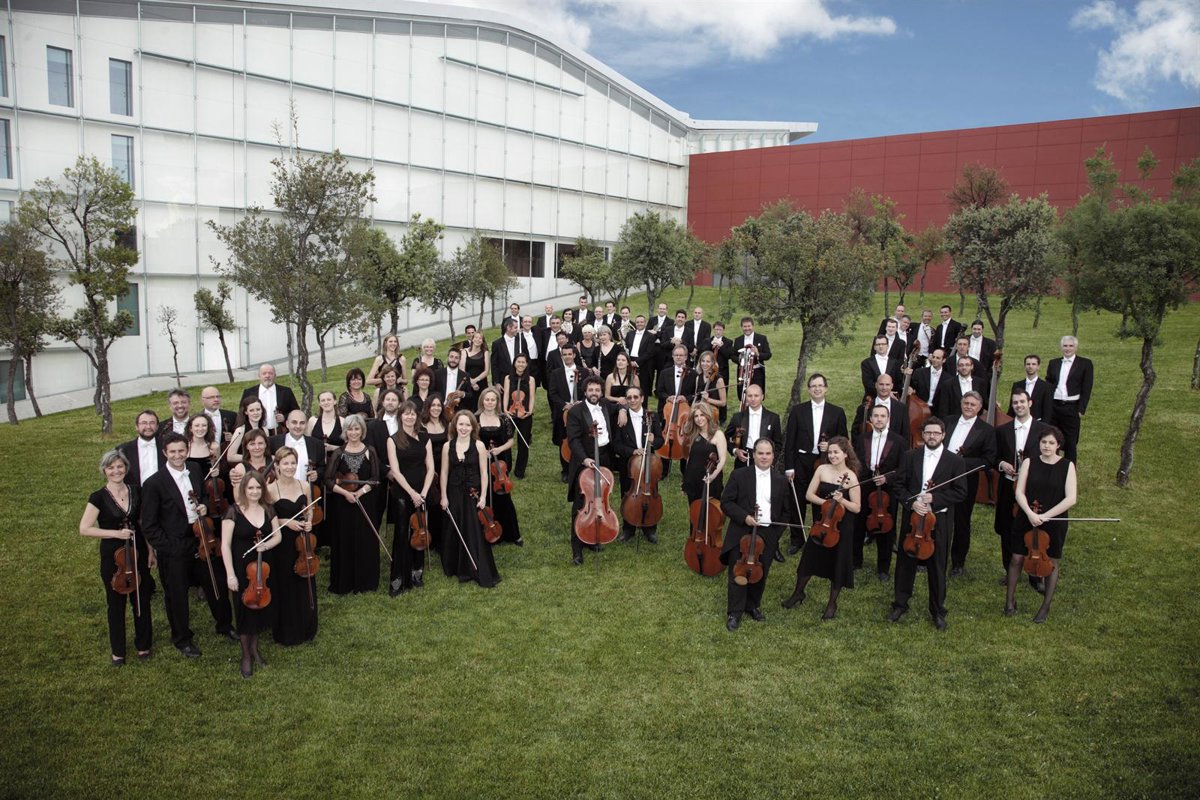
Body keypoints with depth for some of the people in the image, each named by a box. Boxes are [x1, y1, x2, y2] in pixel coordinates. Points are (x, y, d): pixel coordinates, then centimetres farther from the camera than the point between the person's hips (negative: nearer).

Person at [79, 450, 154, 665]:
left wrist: (150, 550, 4)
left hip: (138, 553, 3)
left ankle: (143, 645, 30)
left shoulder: (135, 491, -1)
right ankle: (117, 651, 28)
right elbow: (84, 529, -13)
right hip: (112, 556, -3)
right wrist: (116, 533, -21)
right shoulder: (98, 497, -11)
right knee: (116, 604, 12)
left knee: (141, 600, 12)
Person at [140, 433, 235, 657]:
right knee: (177, 596, 12)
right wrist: (167, 547, -15)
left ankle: (225, 626, 38)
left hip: (201, 541, 5)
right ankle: (182, 638, 33)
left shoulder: (195, 473, 2)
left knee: (217, 585, 16)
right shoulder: (154, 483, -15)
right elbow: (149, 526, -12)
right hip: (173, 550, -5)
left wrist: (204, 507, -4)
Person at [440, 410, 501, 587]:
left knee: (476, 533, -1)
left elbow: (483, 473, -4)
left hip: (473, 494, -2)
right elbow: (444, 473, 3)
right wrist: (444, 496, 0)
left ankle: (484, 574, 8)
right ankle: (463, 571, 24)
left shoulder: (479, 446, -6)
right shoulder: (448, 446, 0)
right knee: (457, 534, 9)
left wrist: (483, 496, -9)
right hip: (454, 494, 2)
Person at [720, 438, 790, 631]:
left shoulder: (781, 481, 6)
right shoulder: (739, 476, -3)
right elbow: (726, 503, -5)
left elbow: (785, 511, 12)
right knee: (737, 574, 0)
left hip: (768, 535, 3)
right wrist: (744, 517, -18)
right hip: (741, 534, -3)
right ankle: (734, 612, 12)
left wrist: (777, 533, 2)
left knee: (760, 574, 12)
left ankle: (753, 606, 32)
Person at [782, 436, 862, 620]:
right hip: (821, 521, 3)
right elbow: (809, 495, -3)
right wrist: (826, 502, -17)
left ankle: (832, 604, 25)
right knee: (810, 557, 15)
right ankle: (798, 593, 36)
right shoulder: (822, 469, -6)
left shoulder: (851, 477, -13)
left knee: (837, 563, 7)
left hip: (841, 526, -3)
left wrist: (841, 501, -25)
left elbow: (857, 508, -9)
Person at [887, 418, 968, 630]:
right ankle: (900, 604, 26)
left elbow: (960, 492, -6)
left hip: (940, 520, -2)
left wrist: (934, 498, -17)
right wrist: (911, 501, -15)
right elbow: (897, 484, 2)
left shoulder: (955, 461, -3)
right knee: (905, 562, 11)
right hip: (912, 517, 2)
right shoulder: (910, 457, 2)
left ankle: (937, 611, 23)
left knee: (937, 567, 8)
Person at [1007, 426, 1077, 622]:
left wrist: (1044, 516, -18)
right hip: (1027, 519, 1)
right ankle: (1010, 599, 24)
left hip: (1054, 522, -1)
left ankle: (1046, 606, 26)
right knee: (1017, 559, 7)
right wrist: (1030, 513, -22)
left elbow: (1070, 499, -13)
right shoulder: (1029, 463, -2)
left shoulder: (1067, 465, -7)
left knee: (1051, 563, 10)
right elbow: (1019, 492, -6)